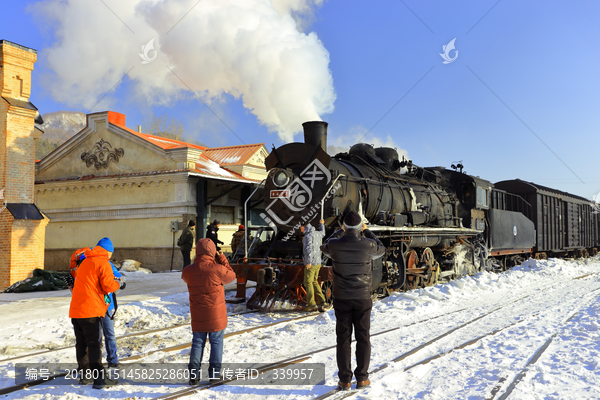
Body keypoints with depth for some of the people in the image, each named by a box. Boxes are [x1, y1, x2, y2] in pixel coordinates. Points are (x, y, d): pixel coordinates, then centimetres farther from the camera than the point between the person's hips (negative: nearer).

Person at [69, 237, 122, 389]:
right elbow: (108, 286, -14)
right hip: (91, 310, -8)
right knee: (94, 344, -7)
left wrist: (110, 280, 21)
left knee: (81, 343, 13)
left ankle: (85, 375, 21)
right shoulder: (103, 263, -6)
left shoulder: (85, 262, 21)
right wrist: (116, 283, 6)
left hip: (75, 310, 8)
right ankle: (99, 378, -7)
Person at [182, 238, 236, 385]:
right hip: (216, 315, -3)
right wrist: (222, 259, 6)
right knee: (216, 343, 11)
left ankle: (193, 374, 9)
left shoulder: (188, 271, -7)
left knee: (197, 343, 12)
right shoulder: (217, 269, -18)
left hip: (198, 316, 3)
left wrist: (196, 262, 12)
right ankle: (214, 373, 16)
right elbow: (231, 276, 1)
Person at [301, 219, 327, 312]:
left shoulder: (308, 236, -18)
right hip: (318, 263, 8)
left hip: (311, 264, -8)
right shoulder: (317, 233, 8)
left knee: (308, 283, 2)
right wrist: (321, 224, 53)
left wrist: (309, 262, -38)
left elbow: (309, 248, -31)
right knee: (314, 282, 20)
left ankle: (312, 304, 4)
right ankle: (321, 300, 15)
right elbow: (322, 234, 34)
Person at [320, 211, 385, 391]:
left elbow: (325, 247, 18)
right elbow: (381, 250, 15)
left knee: (343, 339, 7)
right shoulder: (367, 244, -11)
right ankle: (362, 378, 13)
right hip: (362, 299, 0)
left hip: (341, 299, 0)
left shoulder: (335, 245, -10)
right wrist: (367, 231, 22)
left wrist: (340, 231, 26)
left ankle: (344, 380, 8)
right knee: (363, 339, 10)